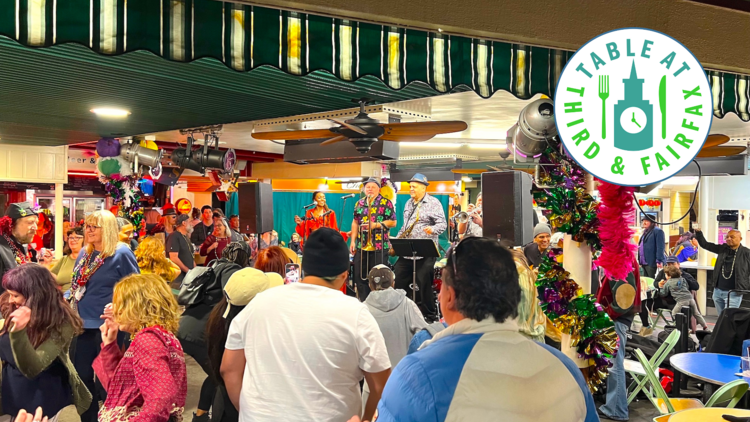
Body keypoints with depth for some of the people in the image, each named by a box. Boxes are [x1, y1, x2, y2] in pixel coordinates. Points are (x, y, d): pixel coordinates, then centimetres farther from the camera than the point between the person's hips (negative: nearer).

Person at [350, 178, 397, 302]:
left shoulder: (386, 203, -2)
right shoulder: (359, 203, 13)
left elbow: (393, 222, -5)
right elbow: (355, 222, 16)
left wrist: (376, 225, -15)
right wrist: (353, 241, 9)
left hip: (379, 246, -5)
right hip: (361, 246, 5)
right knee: (360, 276, 7)